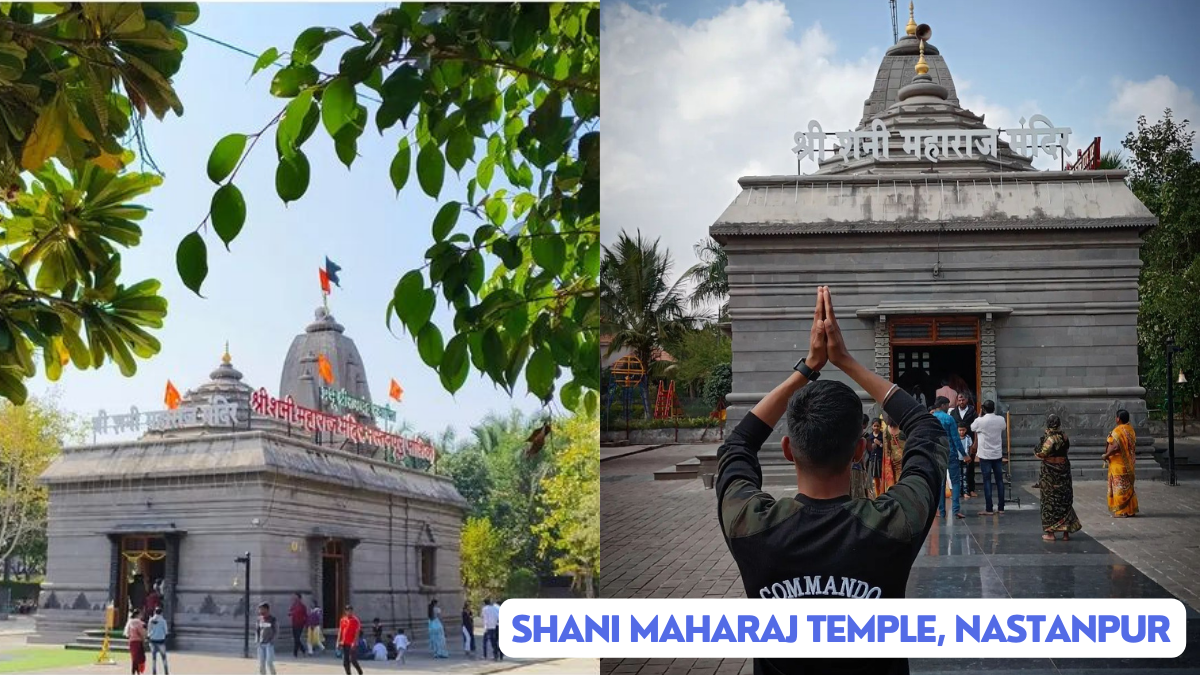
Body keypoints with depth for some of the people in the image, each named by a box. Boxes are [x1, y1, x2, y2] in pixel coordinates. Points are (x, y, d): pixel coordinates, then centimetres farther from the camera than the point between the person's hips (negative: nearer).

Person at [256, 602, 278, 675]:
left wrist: (272, 641, -13)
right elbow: (258, 631, 16)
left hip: (269, 644, -5)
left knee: (269, 662, -11)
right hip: (261, 644, 5)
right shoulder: (260, 619, 8)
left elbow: (276, 632, -6)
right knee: (261, 664, 6)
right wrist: (257, 640, 7)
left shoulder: (273, 620, -6)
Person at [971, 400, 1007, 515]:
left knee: (987, 481, -2)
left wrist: (980, 415, 13)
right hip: (998, 454, 4)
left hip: (985, 455, -3)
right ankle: (1001, 508, 10)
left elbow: (972, 428, 7)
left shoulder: (979, 421, -13)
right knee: (999, 480, 8)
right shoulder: (1001, 420, -2)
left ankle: (988, 509, -3)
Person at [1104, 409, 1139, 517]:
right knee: (1128, 486, 15)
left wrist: (1106, 455, -15)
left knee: (1119, 486, -3)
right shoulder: (1131, 429, 8)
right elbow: (1134, 445, 14)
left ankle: (1121, 511, -1)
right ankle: (1130, 509, 20)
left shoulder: (1118, 431, -19)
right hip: (1129, 463, 9)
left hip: (1119, 463, -9)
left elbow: (1116, 447, -28)